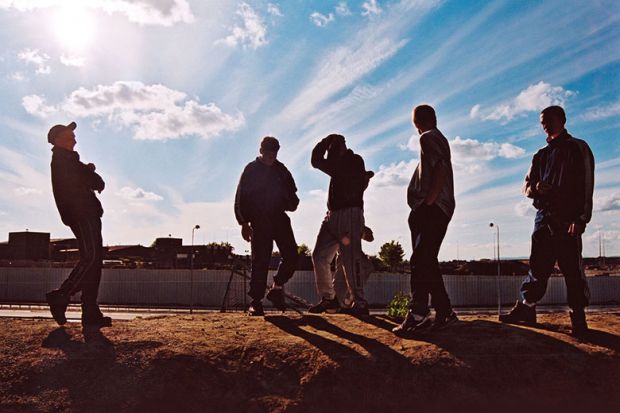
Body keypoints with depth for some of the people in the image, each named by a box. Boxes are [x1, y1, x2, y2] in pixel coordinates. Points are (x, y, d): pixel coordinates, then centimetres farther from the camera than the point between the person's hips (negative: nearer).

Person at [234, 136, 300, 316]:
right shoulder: (251, 170, 3)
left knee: (291, 257, -4)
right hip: (260, 222, -4)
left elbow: (291, 193, 24)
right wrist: (244, 223, -9)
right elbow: (240, 198, -1)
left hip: (279, 218, 4)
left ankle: (277, 287, 16)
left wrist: (292, 202, 0)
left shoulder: (281, 170, 13)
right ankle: (256, 301, -2)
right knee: (260, 261, -7)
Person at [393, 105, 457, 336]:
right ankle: (443, 312, 13)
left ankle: (417, 315, -21)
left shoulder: (428, 138, -4)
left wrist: (428, 202, -21)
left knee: (421, 261, -16)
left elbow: (440, 169, -19)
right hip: (439, 209, 10)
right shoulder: (440, 139, 26)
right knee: (427, 262, 11)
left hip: (431, 209, -10)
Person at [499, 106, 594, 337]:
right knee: (538, 265, 3)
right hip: (544, 217, 5)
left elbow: (586, 186, -3)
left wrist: (581, 218, -14)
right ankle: (526, 309, 6)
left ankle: (578, 318, 1)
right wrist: (535, 188, -7)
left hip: (568, 218, -5)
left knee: (572, 268, -5)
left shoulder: (578, 148, 5)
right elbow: (526, 187, 19)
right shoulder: (541, 155, 21)